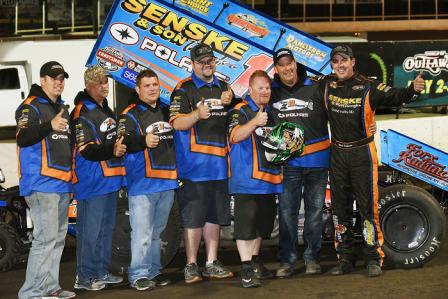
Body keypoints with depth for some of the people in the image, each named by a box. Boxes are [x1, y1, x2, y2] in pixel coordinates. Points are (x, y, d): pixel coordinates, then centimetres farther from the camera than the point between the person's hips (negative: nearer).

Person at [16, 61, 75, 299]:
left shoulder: (62, 108, 20)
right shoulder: (31, 106, -7)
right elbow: (22, 138, -23)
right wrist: (49, 125, -36)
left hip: (62, 184, 9)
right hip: (41, 184, -9)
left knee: (58, 237, 13)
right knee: (45, 237, -15)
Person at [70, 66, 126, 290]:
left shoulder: (105, 109, 18)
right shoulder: (82, 112, -13)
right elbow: (86, 150, -21)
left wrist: (120, 147, 18)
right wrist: (111, 151, -32)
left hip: (110, 179, 10)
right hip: (91, 181, -10)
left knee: (106, 227, 16)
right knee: (89, 230, -7)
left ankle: (101, 272, 26)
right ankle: (84, 277, -1)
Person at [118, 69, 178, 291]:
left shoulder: (167, 112, 16)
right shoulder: (130, 115, -5)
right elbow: (123, 142, -19)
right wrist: (143, 141, -34)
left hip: (167, 181, 7)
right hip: (142, 183, -7)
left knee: (157, 231, 15)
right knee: (142, 232, -8)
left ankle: (153, 272, 24)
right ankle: (139, 275, -1)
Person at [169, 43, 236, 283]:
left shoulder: (224, 88, 17)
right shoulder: (184, 89, -3)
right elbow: (177, 123, -14)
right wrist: (196, 114, -30)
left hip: (219, 163, 6)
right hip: (193, 163, -6)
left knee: (214, 216, 11)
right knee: (193, 217, -2)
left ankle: (211, 264, 20)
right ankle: (191, 266, 7)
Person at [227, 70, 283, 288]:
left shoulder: (271, 112, 19)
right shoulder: (241, 111, -6)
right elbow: (235, 136, -23)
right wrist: (255, 122, -36)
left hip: (268, 178, 8)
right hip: (246, 179, -8)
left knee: (262, 222, 15)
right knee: (246, 222, -10)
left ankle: (255, 261, 28)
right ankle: (246, 269, -9)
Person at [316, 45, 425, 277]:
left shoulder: (368, 87, -10)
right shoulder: (325, 86, 3)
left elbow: (394, 96, -23)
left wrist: (413, 90, -42)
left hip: (362, 153, -4)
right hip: (337, 153, 5)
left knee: (368, 206, -5)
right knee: (340, 208, 10)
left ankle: (374, 259, 4)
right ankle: (345, 259, 20)